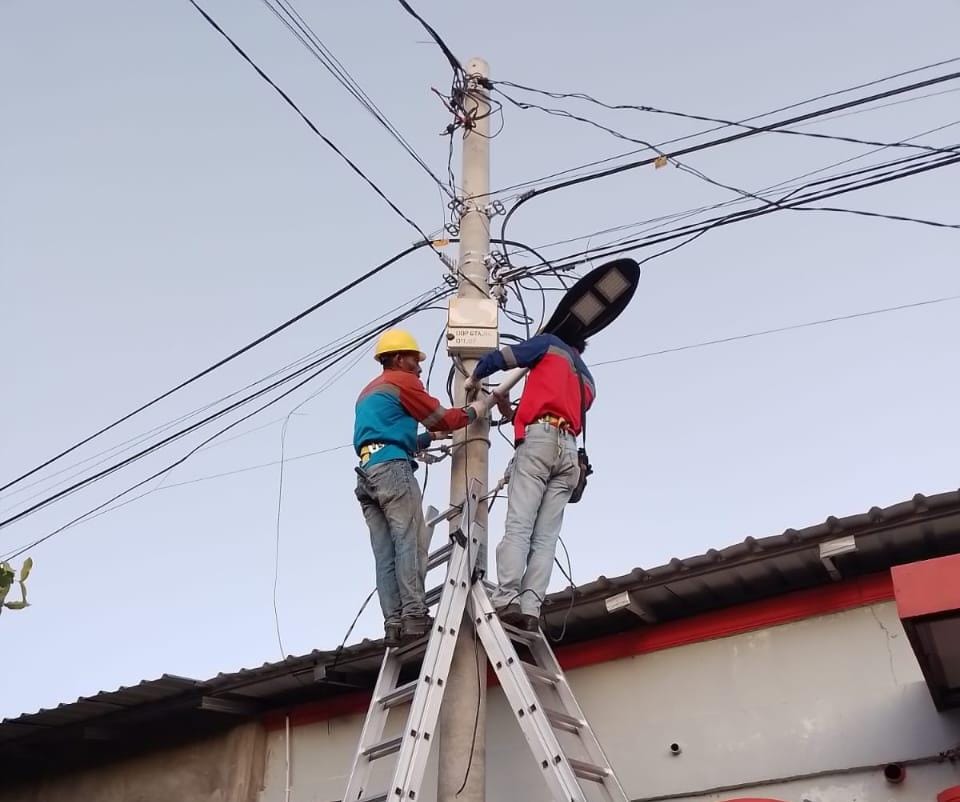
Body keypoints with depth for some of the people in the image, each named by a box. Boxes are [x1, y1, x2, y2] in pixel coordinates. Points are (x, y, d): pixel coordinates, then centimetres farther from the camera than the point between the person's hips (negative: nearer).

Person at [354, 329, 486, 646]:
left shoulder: (368, 392, 33)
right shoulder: (402, 381, 6)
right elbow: (441, 418, 6)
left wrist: (430, 437, 35)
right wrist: (472, 411, 22)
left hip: (367, 473, 8)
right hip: (392, 470, -8)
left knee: (386, 554, -2)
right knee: (411, 542, -14)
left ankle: (394, 622, -11)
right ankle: (414, 615, -23)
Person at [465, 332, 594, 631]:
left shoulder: (550, 344, 18)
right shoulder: (587, 381, 35)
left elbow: (498, 358, 10)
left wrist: (475, 378, 29)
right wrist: (513, 413, 35)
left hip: (539, 440, -5)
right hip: (569, 450, 5)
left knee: (518, 527, -16)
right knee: (545, 539, -5)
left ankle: (507, 601, -29)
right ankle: (530, 610, -18)